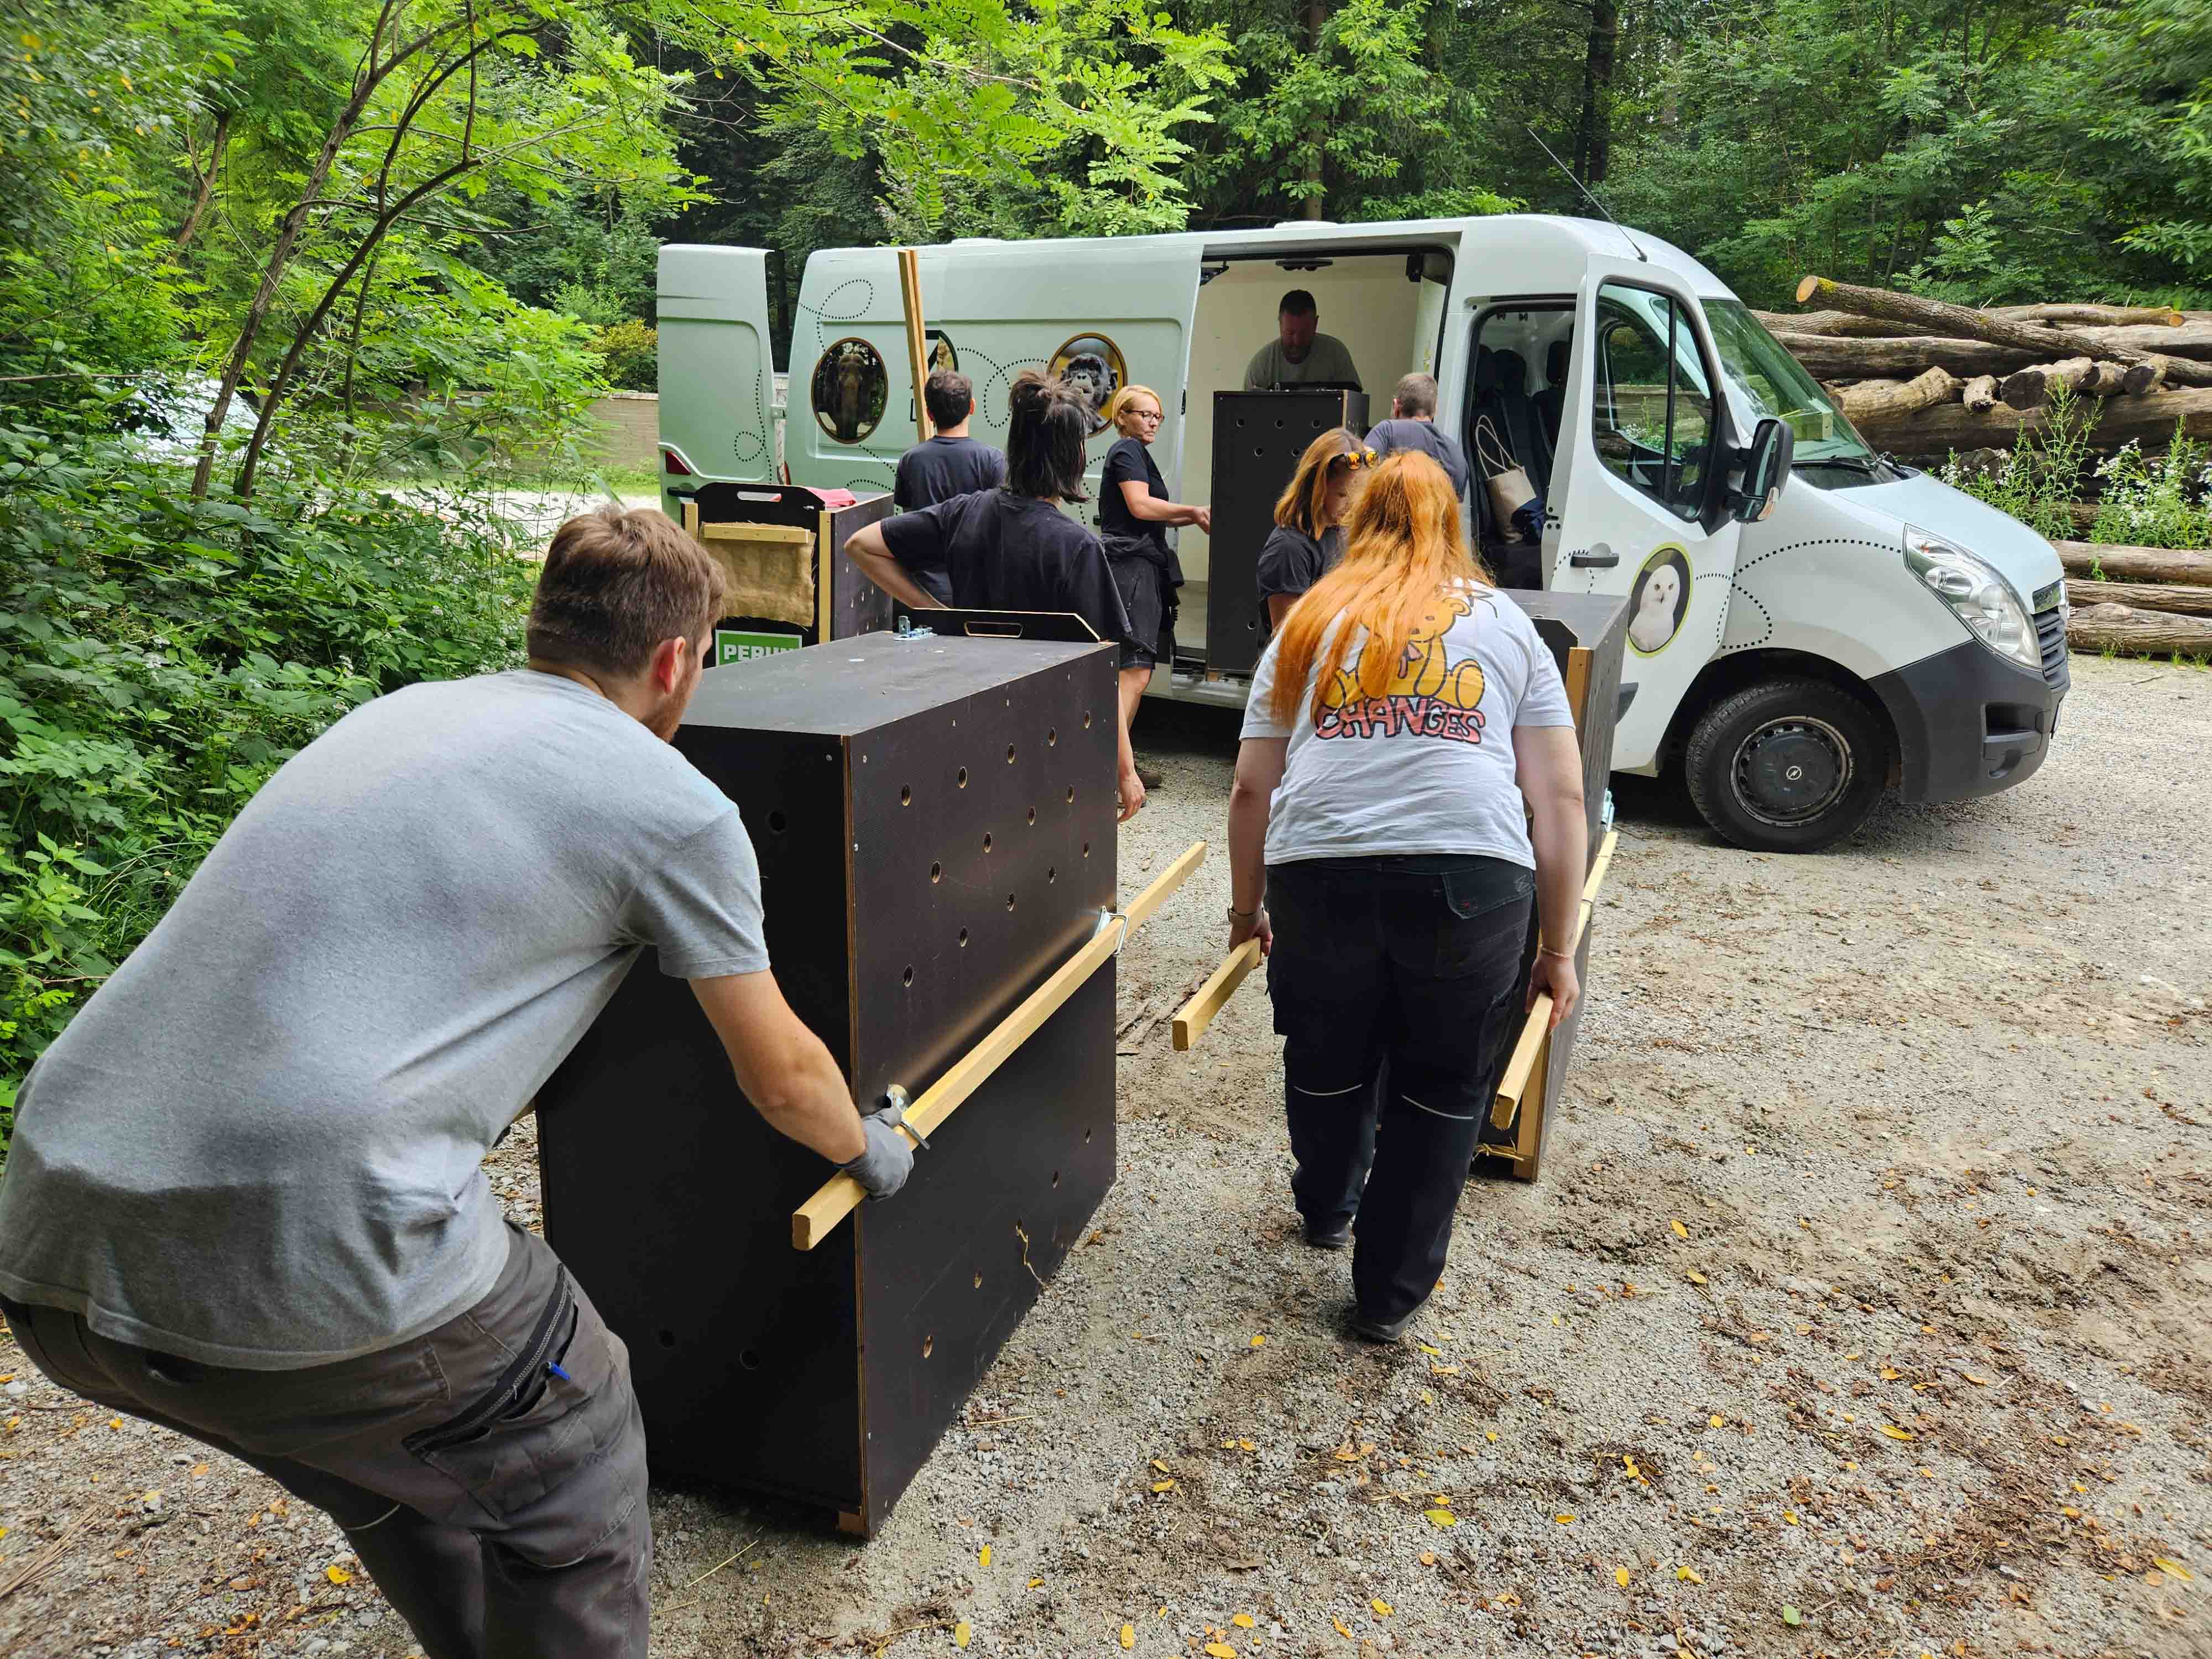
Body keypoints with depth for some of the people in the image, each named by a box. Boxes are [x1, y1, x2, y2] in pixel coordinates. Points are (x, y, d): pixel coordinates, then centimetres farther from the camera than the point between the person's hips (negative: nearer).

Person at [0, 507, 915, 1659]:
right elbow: (781, 1079, 10)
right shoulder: (676, 807, -1)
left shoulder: (403, 712, 19)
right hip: (310, 1260, -7)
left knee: (397, 1458, 31)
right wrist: (868, 1151, 31)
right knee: (570, 1460, 20)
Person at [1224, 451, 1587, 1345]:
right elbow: (1560, 795, 11)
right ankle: (1391, 1294, 29)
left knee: (1327, 1059, 25)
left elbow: (1251, 788, 16)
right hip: (1471, 875, -1)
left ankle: (1327, 1208, 51)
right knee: (1444, 1085, 18)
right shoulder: (1505, 624, 19)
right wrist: (1559, 948, 16)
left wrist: (1246, 910, 29)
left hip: (1319, 870, 1)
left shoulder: (1307, 626, 21)